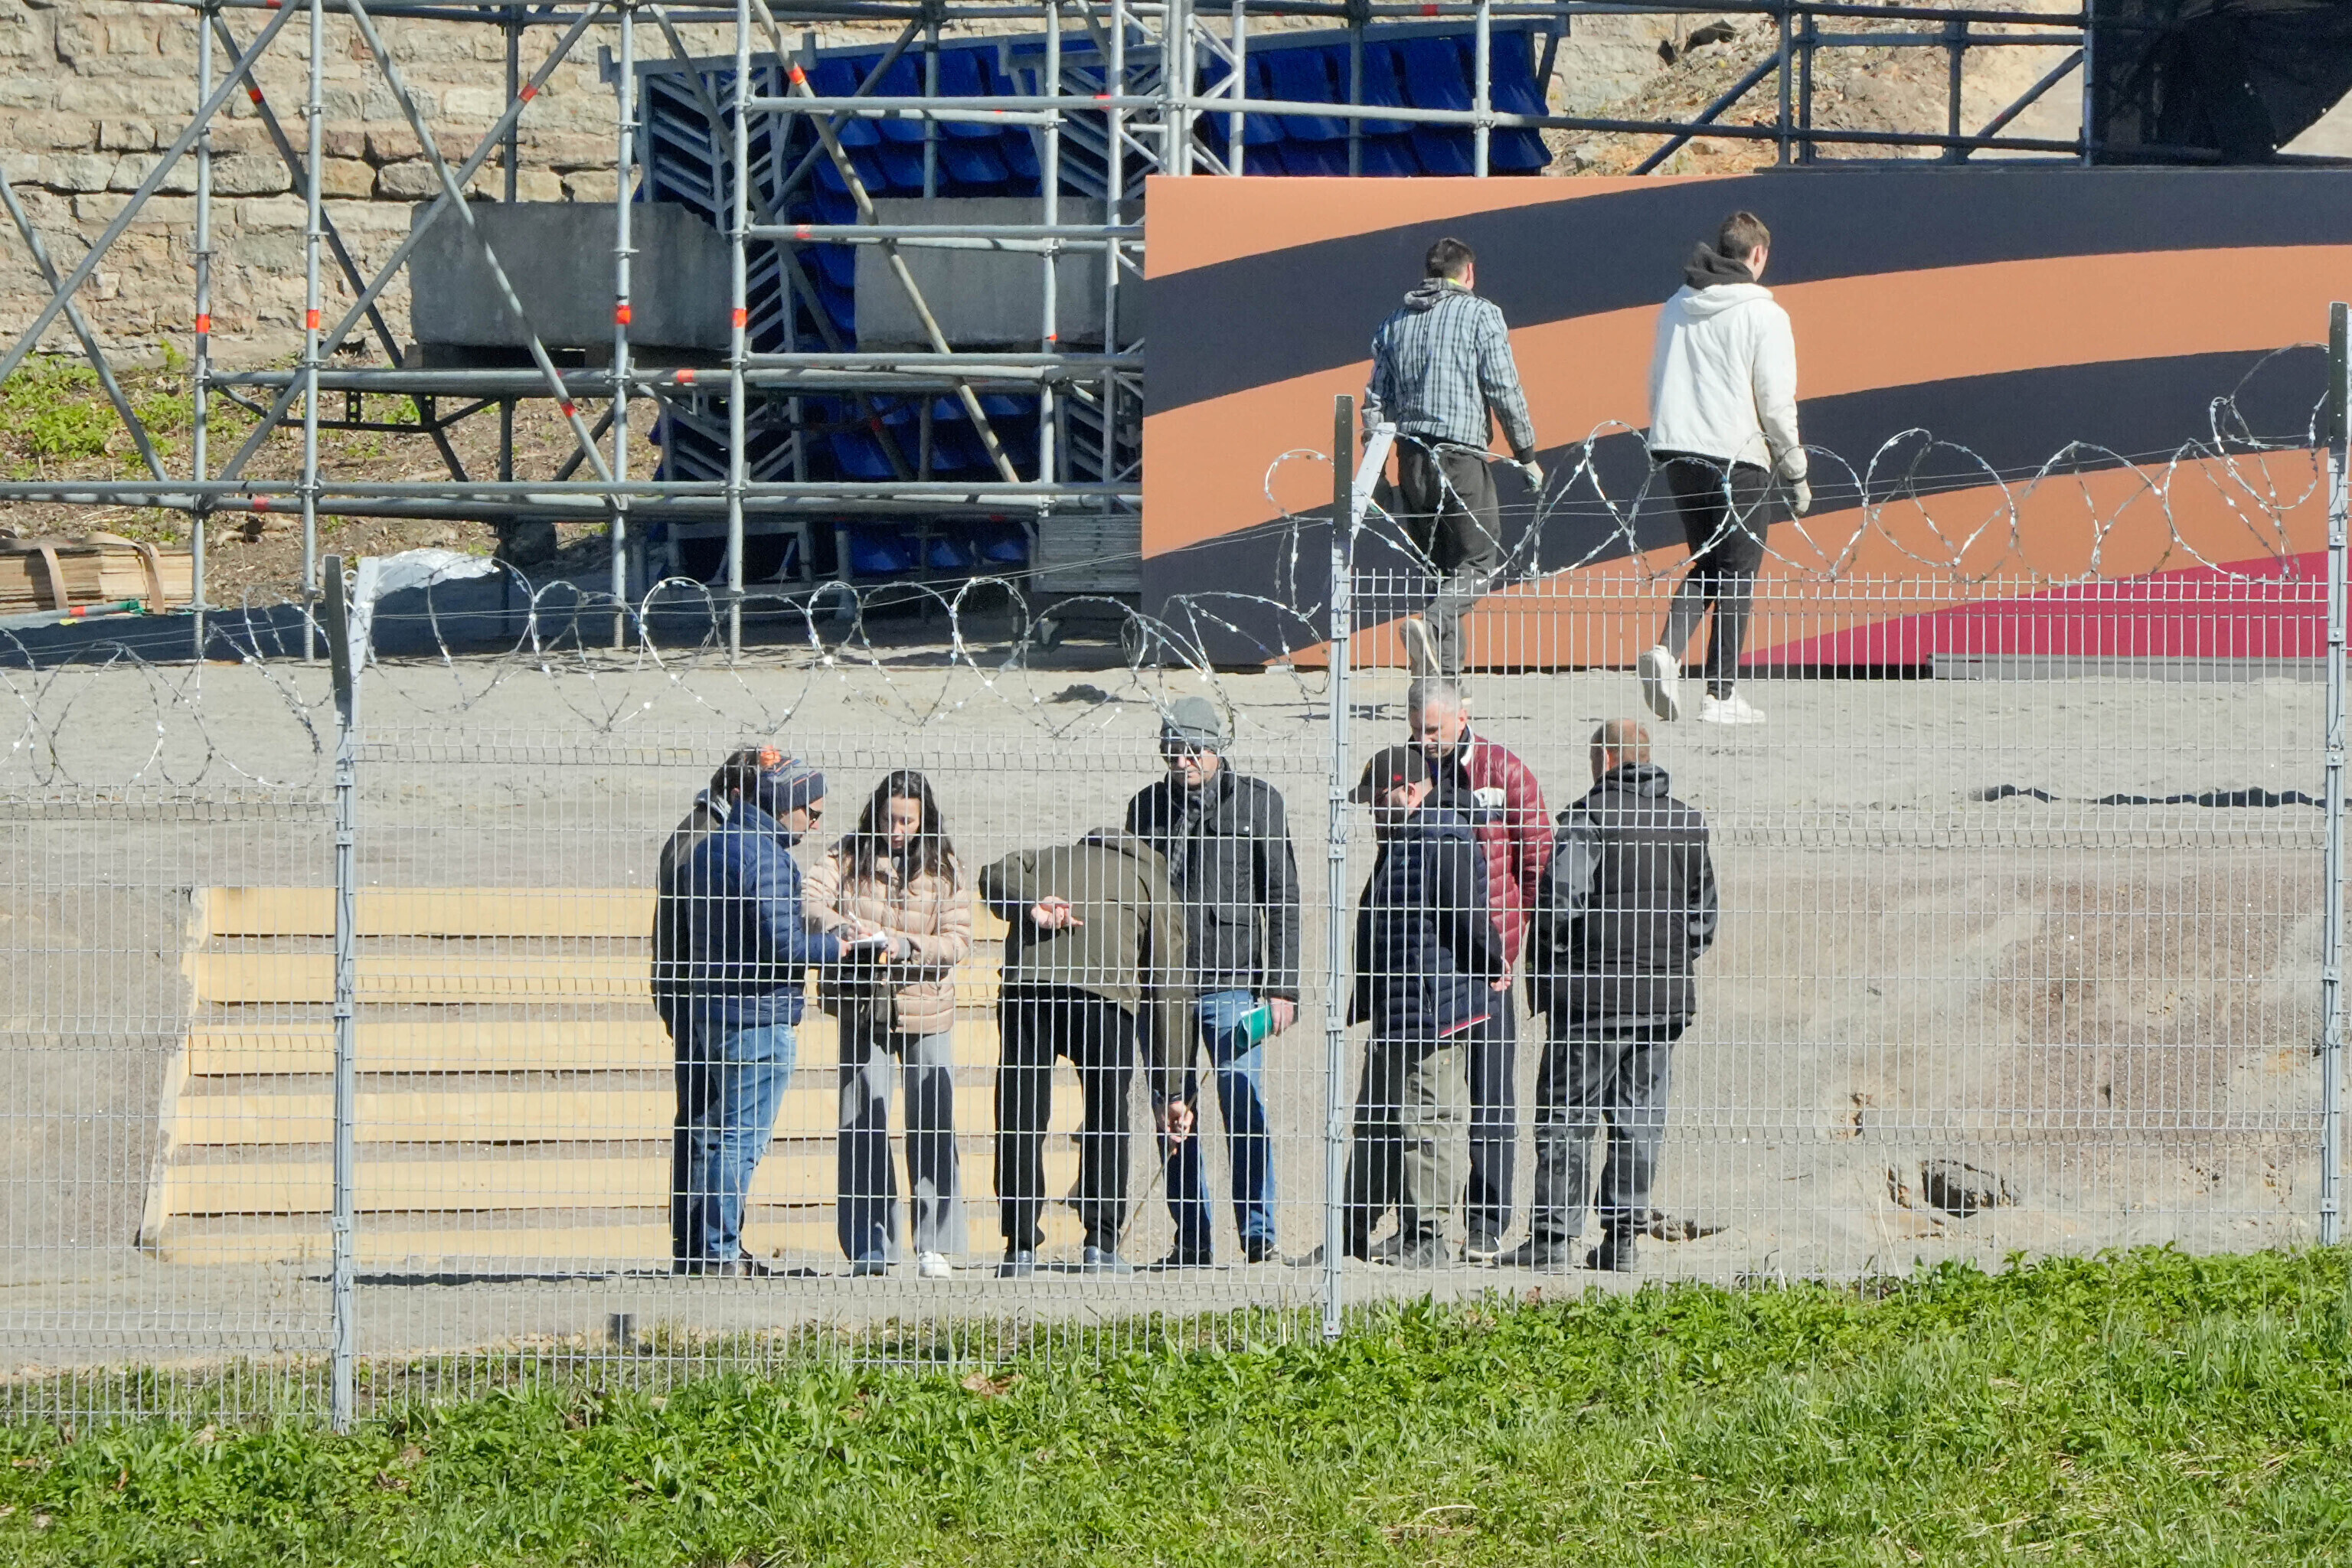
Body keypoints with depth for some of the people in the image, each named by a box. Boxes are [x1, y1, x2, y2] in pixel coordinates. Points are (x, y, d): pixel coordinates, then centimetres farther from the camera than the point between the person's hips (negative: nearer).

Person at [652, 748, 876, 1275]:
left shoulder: (708, 848, 13)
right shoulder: (764, 856, -16)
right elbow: (783, 944, -21)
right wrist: (841, 944, -7)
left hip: (705, 1008, 9)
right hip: (757, 1015, -9)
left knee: (701, 1128, 13)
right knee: (740, 1136, -5)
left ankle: (689, 1247, 17)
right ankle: (719, 1251, -5)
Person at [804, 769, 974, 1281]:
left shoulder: (943, 868, 1)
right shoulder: (849, 856, 2)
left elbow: (957, 940, -5)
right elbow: (811, 898, -11)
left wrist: (906, 947, -21)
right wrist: (837, 924, -31)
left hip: (926, 1011, -1)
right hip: (862, 1009, 1)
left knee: (932, 1126, -2)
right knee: (862, 1125, 1)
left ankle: (935, 1245, 3)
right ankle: (869, 1247, 7)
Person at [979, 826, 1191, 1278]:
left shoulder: (1050, 858, 36)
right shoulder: (1156, 886, 27)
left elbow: (996, 876, 13)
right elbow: (1169, 989, 21)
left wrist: (1030, 907, -5)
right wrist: (1171, 1094, 20)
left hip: (1027, 976, 2)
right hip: (1106, 985, -2)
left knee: (1019, 1119, 7)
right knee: (1107, 1117, 13)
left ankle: (1019, 1248, 7)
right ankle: (1101, 1245, 11)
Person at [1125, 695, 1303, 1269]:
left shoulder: (1257, 802, 4)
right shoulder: (1148, 806, 13)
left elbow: (1281, 899, 3)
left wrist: (1282, 985, -4)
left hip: (1232, 984, -3)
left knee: (1244, 1112, -8)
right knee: (1173, 1117, 4)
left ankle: (1259, 1236, -4)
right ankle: (1190, 1240, 10)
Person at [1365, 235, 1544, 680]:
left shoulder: (1396, 321, 14)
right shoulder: (1481, 314, -1)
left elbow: (1376, 399, 13)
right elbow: (1504, 390, -7)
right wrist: (1526, 455, 1)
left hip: (1411, 458, 6)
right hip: (1460, 453, -6)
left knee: (1440, 564, 13)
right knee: (1479, 561, 0)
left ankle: (1445, 674, 7)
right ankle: (1430, 625, -27)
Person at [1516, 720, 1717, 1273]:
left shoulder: (1589, 816, -10)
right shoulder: (1686, 823, 8)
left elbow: (1561, 900, -15)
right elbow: (1704, 912, 13)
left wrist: (1543, 973, -3)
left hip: (1595, 994, -5)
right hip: (1665, 995, 5)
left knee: (1567, 1116, 1)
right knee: (1640, 1121, 9)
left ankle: (1553, 1236, -1)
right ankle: (1623, 1238, 9)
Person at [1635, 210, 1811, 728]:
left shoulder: (1677, 307, 10)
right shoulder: (1762, 314, -9)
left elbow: (1657, 383, 16)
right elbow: (1776, 401, -10)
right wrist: (1796, 473, -2)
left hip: (1677, 454, 6)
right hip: (1737, 458, -6)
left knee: (1705, 563, 18)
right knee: (1737, 573, 5)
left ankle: (1666, 651, -7)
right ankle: (1721, 694, 4)